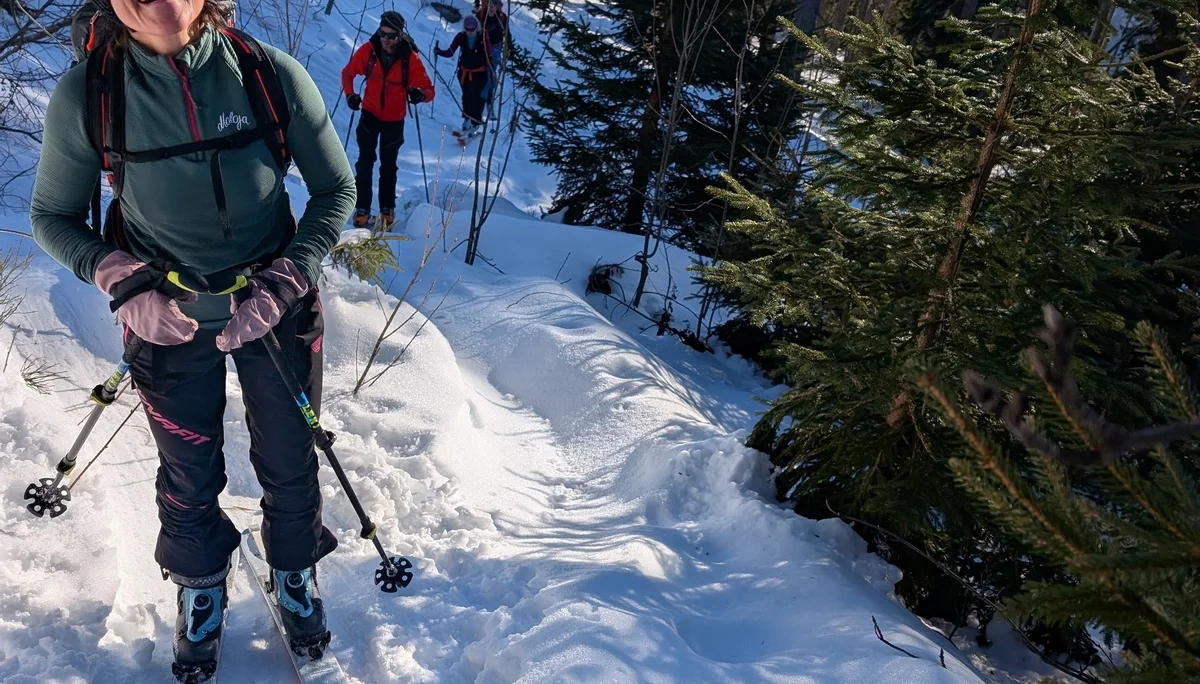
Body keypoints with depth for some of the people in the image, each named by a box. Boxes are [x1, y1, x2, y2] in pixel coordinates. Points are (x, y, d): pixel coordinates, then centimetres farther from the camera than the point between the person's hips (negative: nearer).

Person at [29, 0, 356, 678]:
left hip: (276, 308, 0)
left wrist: (285, 283, -20)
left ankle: (294, 571, 45)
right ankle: (201, 585, 46)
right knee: (190, 477, 15)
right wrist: (121, 278, -19)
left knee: (290, 462, 15)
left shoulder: (272, 74, -20)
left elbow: (336, 190, -9)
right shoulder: (84, 97, -18)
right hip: (170, 318, 0)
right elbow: (54, 217, -2)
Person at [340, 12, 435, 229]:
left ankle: (387, 208, 26)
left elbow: (429, 89, -17)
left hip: (394, 119, 0)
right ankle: (362, 208, 5)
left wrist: (420, 94, -40)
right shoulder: (368, 50, -15)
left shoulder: (410, 58, -19)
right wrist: (349, 94, -16)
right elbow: (348, 72, -1)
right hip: (370, 114, 0)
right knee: (365, 162, -5)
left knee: (388, 165, 12)